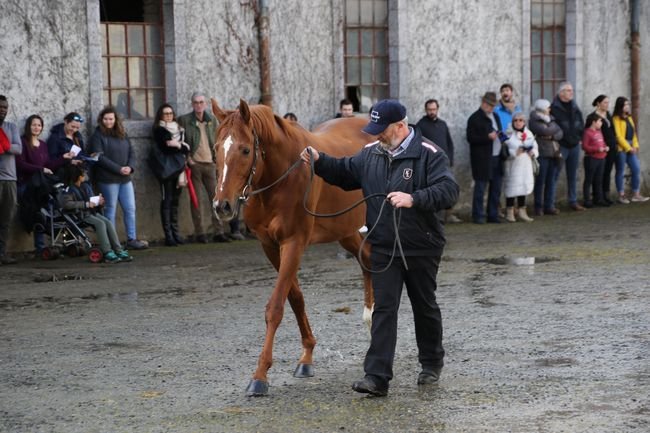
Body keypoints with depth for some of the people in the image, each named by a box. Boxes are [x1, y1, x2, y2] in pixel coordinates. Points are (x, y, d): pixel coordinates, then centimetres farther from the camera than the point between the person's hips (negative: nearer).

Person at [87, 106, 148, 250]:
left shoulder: (122, 135, 14)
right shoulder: (97, 136, -4)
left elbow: (131, 153, 14)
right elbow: (100, 157, -14)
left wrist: (130, 167, -7)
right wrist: (118, 169, -18)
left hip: (125, 178, 6)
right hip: (108, 179, -6)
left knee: (130, 209, 4)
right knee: (110, 210, 0)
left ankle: (131, 239, 10)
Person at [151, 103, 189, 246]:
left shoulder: (178, 129, 18)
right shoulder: (159, 130, -1)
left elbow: (186, 148, 9)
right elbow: (166, 147, -14)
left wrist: (178, 145, -9)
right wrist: (182, 147, -7)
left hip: (178, 169, 6)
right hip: (166, 169, -6)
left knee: (175, 201, 9)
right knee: (166, 201, -6)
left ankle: (175, 233, 13)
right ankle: (168, 235, -8)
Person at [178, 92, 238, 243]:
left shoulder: (212, 120, 11)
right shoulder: (184, 120, 0)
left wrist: (218, 160, 8)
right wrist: (187, 158, -8)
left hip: (210, 164, 3)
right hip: (194, 164, -3)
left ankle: (218, 232, 4)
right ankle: (199, 233, 3)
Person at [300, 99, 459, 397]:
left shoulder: (429, 155, -13)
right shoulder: (371, 154, 5)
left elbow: (449, 191, -24)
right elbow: (344, 173, 19)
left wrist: (413, 199, -37)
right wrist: (319, 162, 1)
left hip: (421, 249, -3)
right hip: (383, 248, 4)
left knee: (425, 307, 14)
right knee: (383, 310, -4)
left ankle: (431, 365, 34)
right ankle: (377, 377, -9)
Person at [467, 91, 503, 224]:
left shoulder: (495, 117, 18)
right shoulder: (475, 118, -7)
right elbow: (470, 138, -14)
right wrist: (488, 137, -22)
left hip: (496, 158, 8)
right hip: (482, 159, -8)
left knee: (496, 188, 9)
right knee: (480, 188, -4)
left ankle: (493, 215, 16)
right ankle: (478, 216, 1)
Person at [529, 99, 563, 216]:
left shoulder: (550, 119, 17)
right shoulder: (534, 121, -4)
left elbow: (560, 133, 9)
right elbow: (545, 131, -17)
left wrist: (552, 136, -10)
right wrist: (555, 128, 0)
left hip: (553, 154, 6)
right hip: (542, 154, -6)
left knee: (551, 181, 5)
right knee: (540, 181, -2)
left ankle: (549, 206, 10)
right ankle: (539, 207, 4)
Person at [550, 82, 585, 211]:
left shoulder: (574, 107, 13)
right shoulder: (554, 108, -9)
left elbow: (581, 124, 20)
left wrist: (580, 137, 9)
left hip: (574, 145, 7)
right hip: (561, 146, -7)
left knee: (573, 176, 12)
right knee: (555, 175, -4)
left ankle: (573, 201, 20)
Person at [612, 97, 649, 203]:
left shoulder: (629, 118, 16)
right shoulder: (616, 119, -8)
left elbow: (633, 133, 15)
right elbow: (618, 136, -13)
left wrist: (635, 146, 1)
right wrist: (628, 148, -12)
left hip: (631, 148, 7)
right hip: (621, 148, -7)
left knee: (636, 170, 3)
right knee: (620, 172, 0)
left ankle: (636, 194, 9)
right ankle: (621, 196, 5)